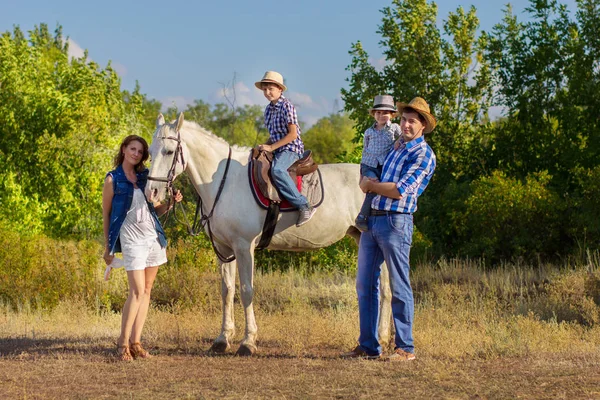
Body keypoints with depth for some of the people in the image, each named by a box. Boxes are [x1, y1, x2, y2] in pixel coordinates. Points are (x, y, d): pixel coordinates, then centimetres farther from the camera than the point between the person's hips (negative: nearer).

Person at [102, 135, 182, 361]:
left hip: (153, 236, 6)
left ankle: (135, 342, 8)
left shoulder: (145, 177, 11)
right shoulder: (113, 179, -1)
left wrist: (171, 202, -3)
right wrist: (107, 247, 0)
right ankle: (123, 342, -7)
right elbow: (106, 214, 2)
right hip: (131, 238, -6)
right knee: (137, 291, -14)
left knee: (146, 291, 4)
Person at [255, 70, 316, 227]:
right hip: (276, 150, 10)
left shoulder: (286, 106, -10)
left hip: (291, 148, -10)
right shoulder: (268, 109, 14)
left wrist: (271, 147, -18)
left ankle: (304, 206, -37)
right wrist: (264, 146, 4)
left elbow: (293, 134, -15)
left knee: (277, 170, -36)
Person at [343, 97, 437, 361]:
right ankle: (368, 346, 14)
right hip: (371, 220, 8)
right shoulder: (396, 148, 19)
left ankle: (405, 348, 2)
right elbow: (369, 178, 29)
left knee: (399, 287, -4)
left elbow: (400, 190, -17)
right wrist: (368, 183, 5)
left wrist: (371, 185, -3)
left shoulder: (424, 155, -6)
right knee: (365, 285, 8)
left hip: (396, 222, -8)